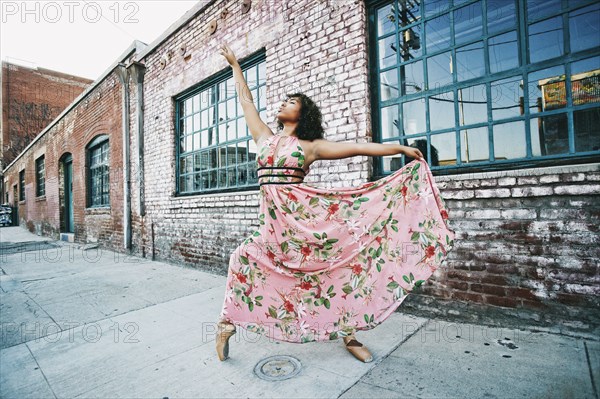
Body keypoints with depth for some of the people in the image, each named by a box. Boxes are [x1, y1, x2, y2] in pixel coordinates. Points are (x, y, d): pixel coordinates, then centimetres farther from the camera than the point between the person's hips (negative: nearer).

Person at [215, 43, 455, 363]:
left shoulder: (309, 146, 3)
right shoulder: (265, 138, 14)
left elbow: (357, 148, -1)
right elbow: (246, 100, 22)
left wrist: (401, 148, -5)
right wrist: (234, 64, 31)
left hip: (302, 215, -3)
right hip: (271, 220, 3)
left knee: (333, 269, 1)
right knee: (242, 260, -7)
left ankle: (348, 334, 22)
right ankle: (226, 324, 18)